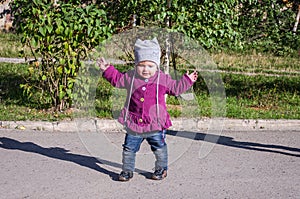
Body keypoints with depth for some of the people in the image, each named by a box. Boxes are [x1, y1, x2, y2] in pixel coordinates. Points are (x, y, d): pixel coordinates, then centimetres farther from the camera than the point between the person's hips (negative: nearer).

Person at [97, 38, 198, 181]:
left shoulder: (163, 79, -3)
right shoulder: (130, 77, -1)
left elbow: (175, 88, 10)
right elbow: (117, 79, 15)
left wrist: (187, 80, 4)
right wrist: (107, 69, 10)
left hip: (155, 123, -1)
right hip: (134, 122, 1)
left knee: (159, 147, 10)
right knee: (129, 148, 6)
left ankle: (161, 168, 28)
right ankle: (127, 170, 20)